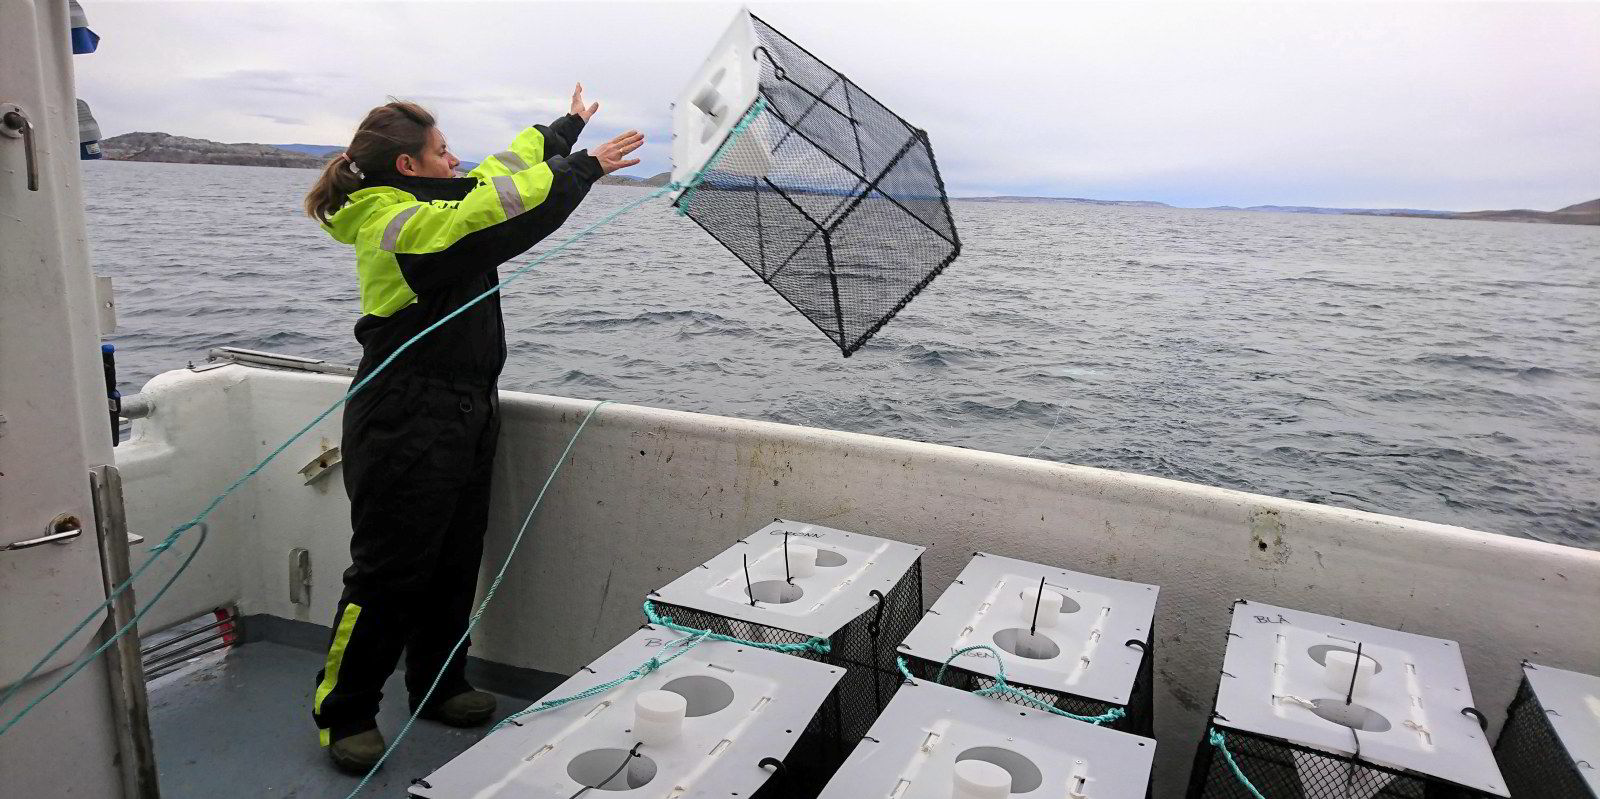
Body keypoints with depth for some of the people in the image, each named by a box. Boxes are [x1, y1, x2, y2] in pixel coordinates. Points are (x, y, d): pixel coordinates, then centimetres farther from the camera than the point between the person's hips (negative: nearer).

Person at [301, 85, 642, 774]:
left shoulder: (422, 207, 12)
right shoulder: (404, 225, -18)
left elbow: (498, 173, 24)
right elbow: (506, 209, -24)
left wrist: (564, 129, 33)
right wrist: (586, 166, -12)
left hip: (462, 415, 10)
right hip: (407, 426, -10)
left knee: (454, 563, 16)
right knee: (390, 572, 0)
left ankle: (439, 686, 31)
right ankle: (344, 715, 16)